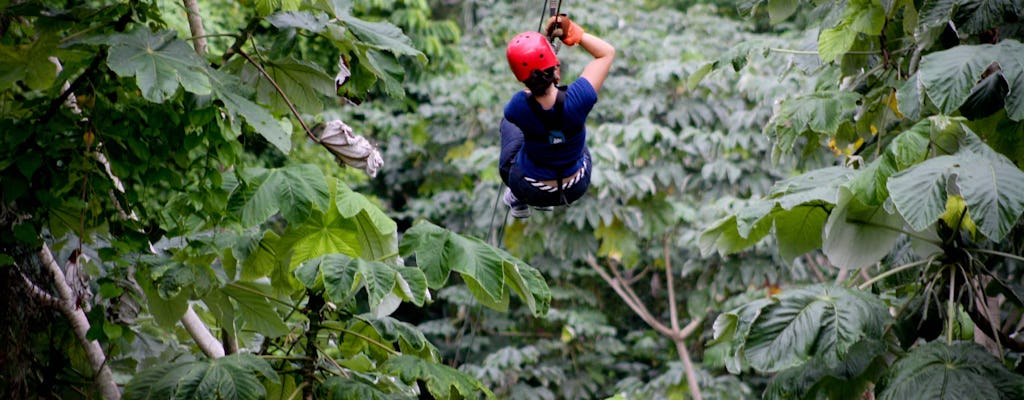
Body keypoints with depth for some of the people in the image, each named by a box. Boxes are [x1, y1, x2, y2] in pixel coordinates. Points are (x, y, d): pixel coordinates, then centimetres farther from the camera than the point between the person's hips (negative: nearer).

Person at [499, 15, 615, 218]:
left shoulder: (518, 107, -31)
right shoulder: (577, 99, -33)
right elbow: (607, 52, -15)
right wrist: (572, 33, -16)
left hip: (531, 191, -1)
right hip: (577, 187, 1)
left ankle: (518, 201, 42)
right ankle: (547, 203, 41)